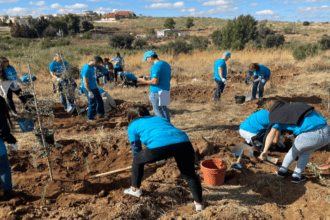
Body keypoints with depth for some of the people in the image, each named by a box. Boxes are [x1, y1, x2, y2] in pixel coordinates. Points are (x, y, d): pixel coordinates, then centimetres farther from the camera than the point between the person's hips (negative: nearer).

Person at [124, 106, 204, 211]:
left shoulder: (132, 126, 28)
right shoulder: (161, 118, 39)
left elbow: (136, 148, 36)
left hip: (159, 145, -4)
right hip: (183, 142, 4)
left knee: (137, 161, 27)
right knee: (190, 175, 27)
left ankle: (135, 189, 42)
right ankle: (199, 203, 34)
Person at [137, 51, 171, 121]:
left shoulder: (155, 66, -17)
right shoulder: (166, 64, 12)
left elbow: (155, 81, -24)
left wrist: (145, 81, -8)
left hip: (157, 91, -10)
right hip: (166, 90, 10)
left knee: (157, 109, 0)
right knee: (163, 107, 19)